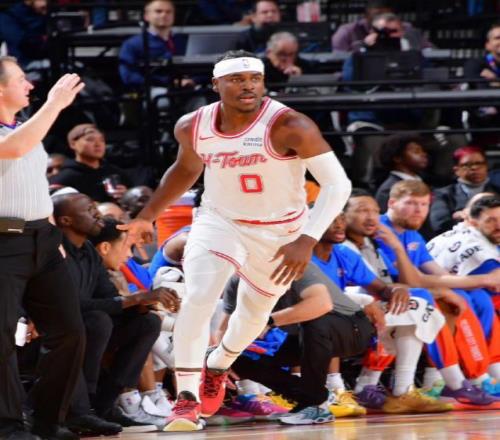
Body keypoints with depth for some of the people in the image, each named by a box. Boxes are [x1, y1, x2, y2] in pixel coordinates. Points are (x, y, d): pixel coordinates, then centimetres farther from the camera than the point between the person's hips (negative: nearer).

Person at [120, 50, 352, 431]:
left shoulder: (288, 126, -29)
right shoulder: (193, 127, -13)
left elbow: (337, 183, -29)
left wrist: (307, 241, -38)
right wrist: (147, 216, 14)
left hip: (280, 231, -1)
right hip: (219, 221, 1)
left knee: (255, 313, 17)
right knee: (198, 299, -22)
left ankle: (217, 368, 49)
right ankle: (187, 397, -15)